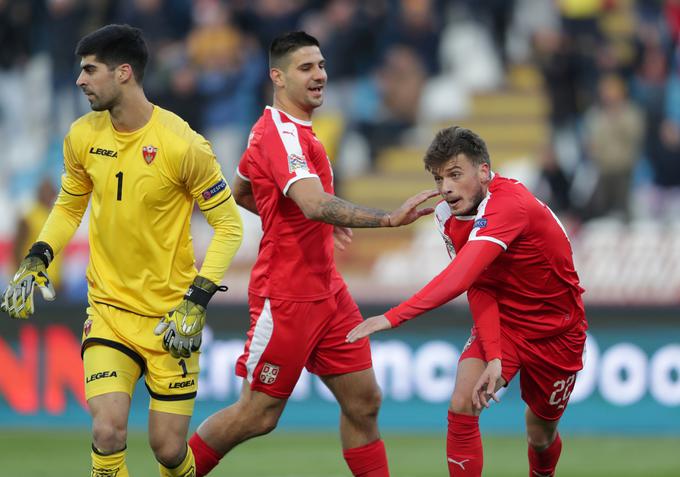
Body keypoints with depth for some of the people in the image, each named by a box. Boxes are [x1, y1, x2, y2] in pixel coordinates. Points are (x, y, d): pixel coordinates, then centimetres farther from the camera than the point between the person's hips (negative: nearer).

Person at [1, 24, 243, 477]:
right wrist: (37, 259, 0)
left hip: (171, 316, -3)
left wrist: (197, 300, -17)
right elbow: (69, 206, 17)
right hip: (109, 309, 3)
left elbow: (229, 225, -8)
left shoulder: (182, 145, -16)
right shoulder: (83, 136, -1)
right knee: (108, 432, -17)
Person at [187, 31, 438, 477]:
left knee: (363, 401, 5)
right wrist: (388, 218, -41)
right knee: (259, 414, 0)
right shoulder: (282, 134, -20)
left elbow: (242, 192, 26)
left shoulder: (283, 130, 12)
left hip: (326, 290, 10)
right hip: (286, 296, -10)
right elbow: (314, 203, -36)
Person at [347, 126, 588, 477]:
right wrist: (494, 357, -26)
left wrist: (393, 317, -49)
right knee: (462, 408, -20)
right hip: (500, 322, 4)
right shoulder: (450, 215, -9)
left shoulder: (509, 205, -33)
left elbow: (460, 279, -43)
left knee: (541, 437, 10)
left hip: (554, 331, -4)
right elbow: (480, 290, -12)